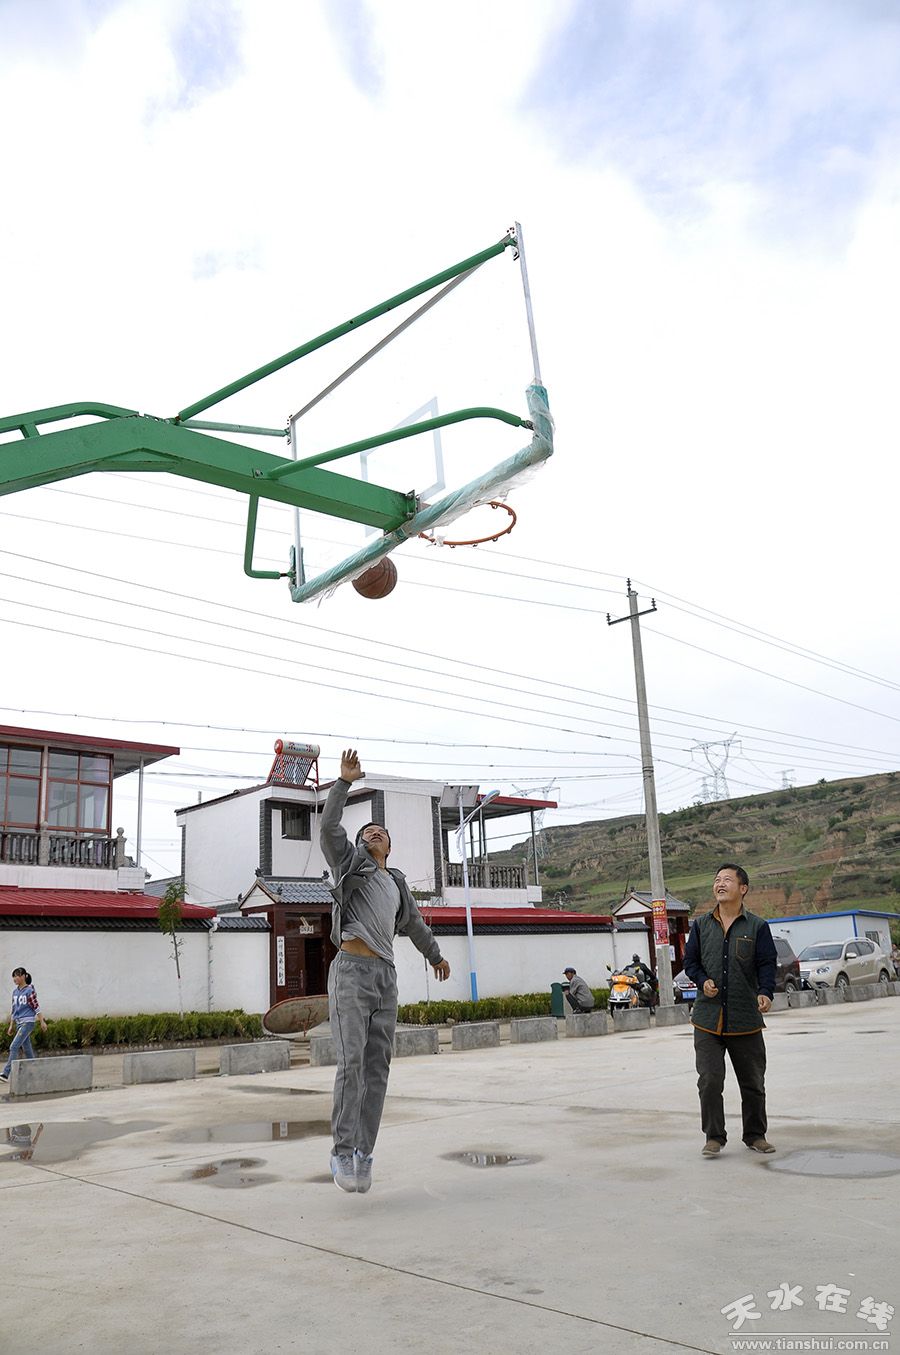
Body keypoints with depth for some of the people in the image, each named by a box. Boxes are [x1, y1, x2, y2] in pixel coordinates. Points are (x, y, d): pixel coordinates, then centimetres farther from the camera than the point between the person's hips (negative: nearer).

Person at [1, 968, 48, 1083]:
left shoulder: (29, 990, -9)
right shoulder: (15, 992, 11)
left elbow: (36, 1007, -8)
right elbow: (13, 1009, 17)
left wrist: (42, 1021, -9)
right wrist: (11, 1025, 17)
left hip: (28, 1022, -7)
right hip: (19, 1023, 7)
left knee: (14, 1047, -15)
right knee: (26, 1049, 11)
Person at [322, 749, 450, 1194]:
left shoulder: (396, 883, 26)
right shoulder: (351, 862, 11)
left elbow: (414, 923, 42)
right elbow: (329, 829, -8)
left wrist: (435, 955, 54)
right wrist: (345, 781, -13)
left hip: (385, 977, 6)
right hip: (350, 970, -6)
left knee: (377, 1067, 1)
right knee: (351, 1061, -16)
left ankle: (363, 1153, 7)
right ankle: (343, 1152, -10)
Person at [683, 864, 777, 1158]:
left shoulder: (757, 926, 2)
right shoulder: (701, 925, 8)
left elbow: (767, 964, -3)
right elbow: (690, 961, 11)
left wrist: (766, 993, -21)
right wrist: (703, 981, -8)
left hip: (746, 1018, -1)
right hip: (708, 1017, 1)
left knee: (753, 1082, 11)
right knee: (709, 1080, -5)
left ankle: (755, 1135, 28)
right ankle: (714, 1137, 8)